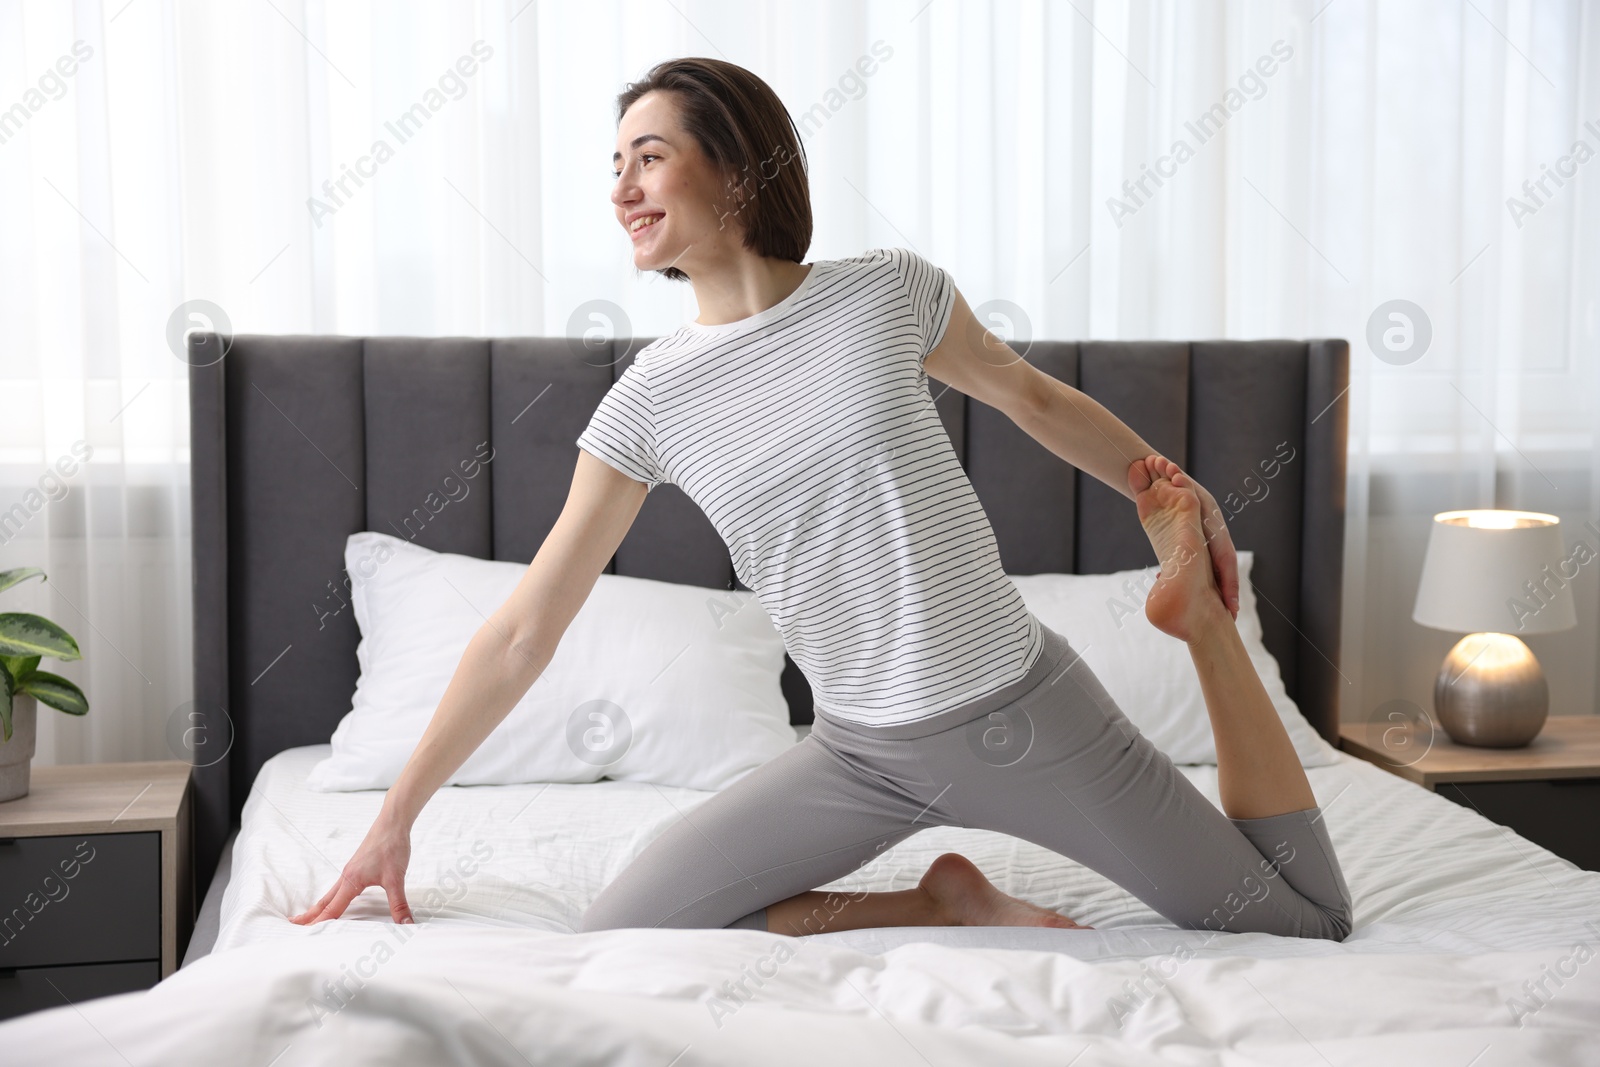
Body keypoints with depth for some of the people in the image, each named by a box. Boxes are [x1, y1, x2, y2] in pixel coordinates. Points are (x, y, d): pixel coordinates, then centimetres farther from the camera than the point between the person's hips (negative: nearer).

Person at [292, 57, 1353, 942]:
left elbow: (1033, 396, 15)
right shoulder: (650, 399, -3)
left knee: (1310, 921, 4)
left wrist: (1168, 485, 11)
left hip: (1024, 712, -1)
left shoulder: (890, 288, -7)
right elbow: (523, 633, 1)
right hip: (866, 751, 2)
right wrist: (395, 820, 3)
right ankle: (950, 904, 1)